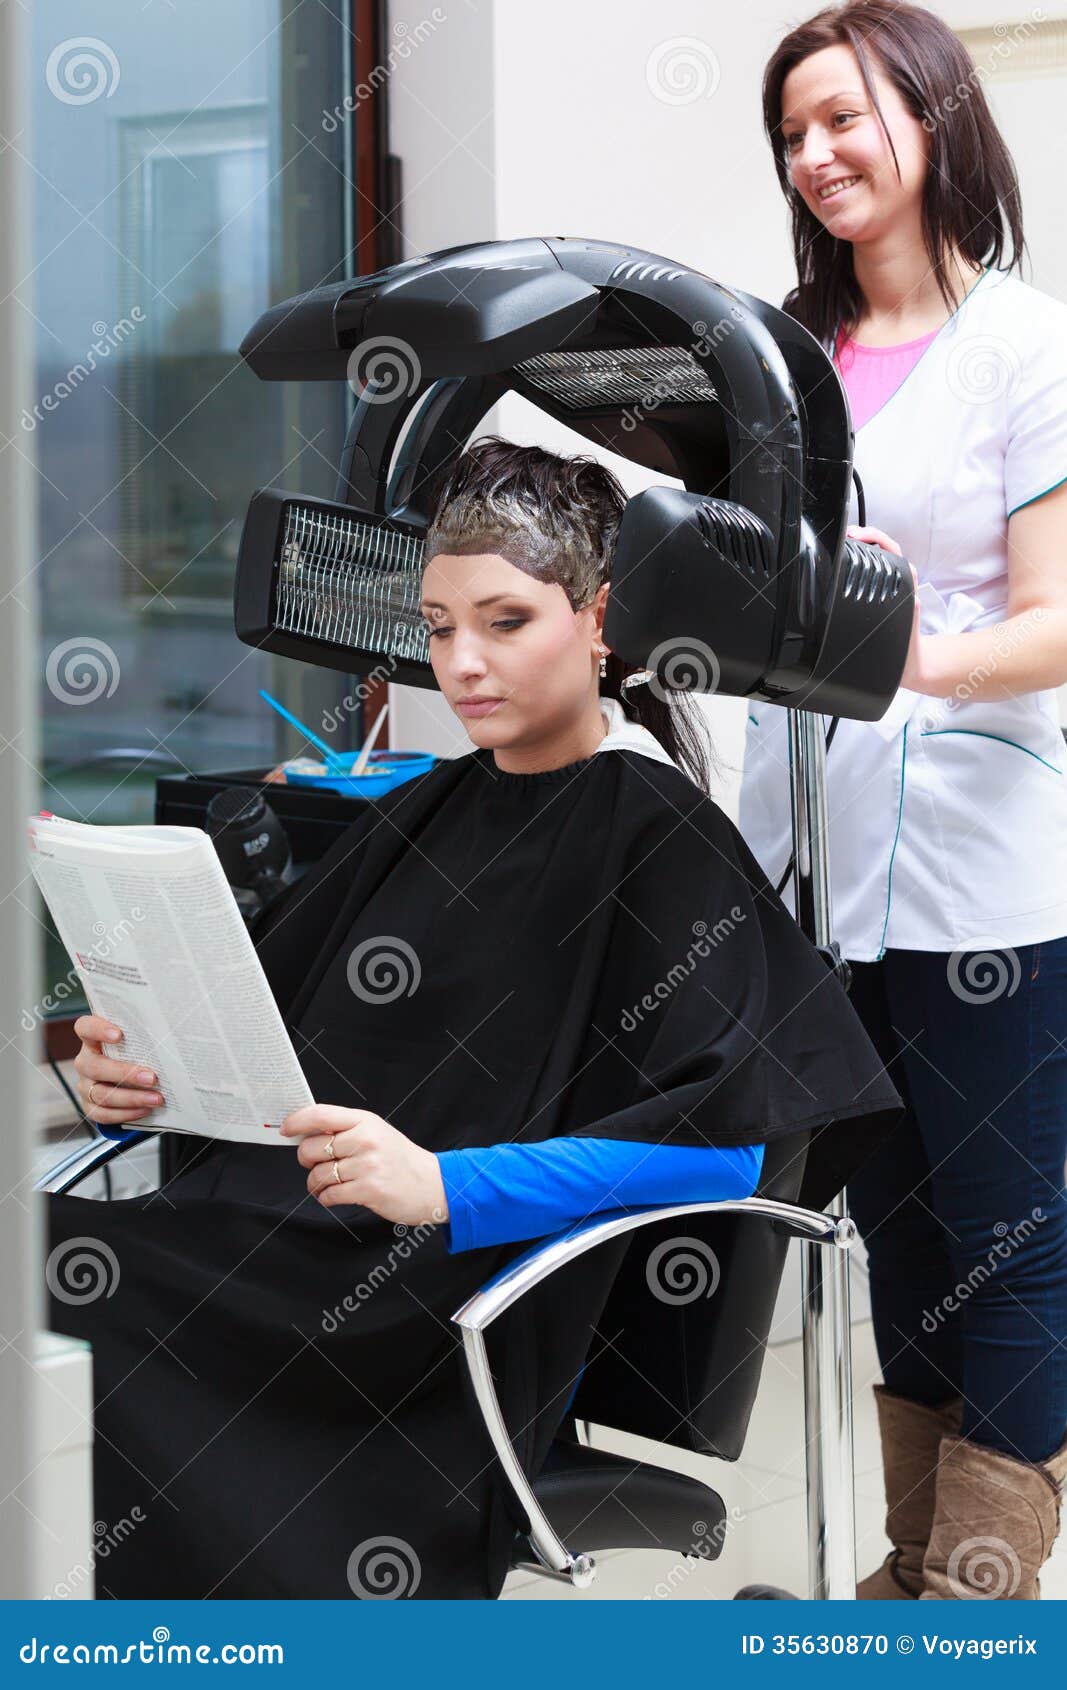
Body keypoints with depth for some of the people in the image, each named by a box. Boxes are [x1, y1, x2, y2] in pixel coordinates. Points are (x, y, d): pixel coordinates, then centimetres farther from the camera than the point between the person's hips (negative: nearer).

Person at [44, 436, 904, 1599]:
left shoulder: (661, 842, 0)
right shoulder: (422, 815, 21)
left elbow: (726, 1137, -13)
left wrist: (448, 1187, -23)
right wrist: (139, 1079, 0)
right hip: (254, 1227, 7)